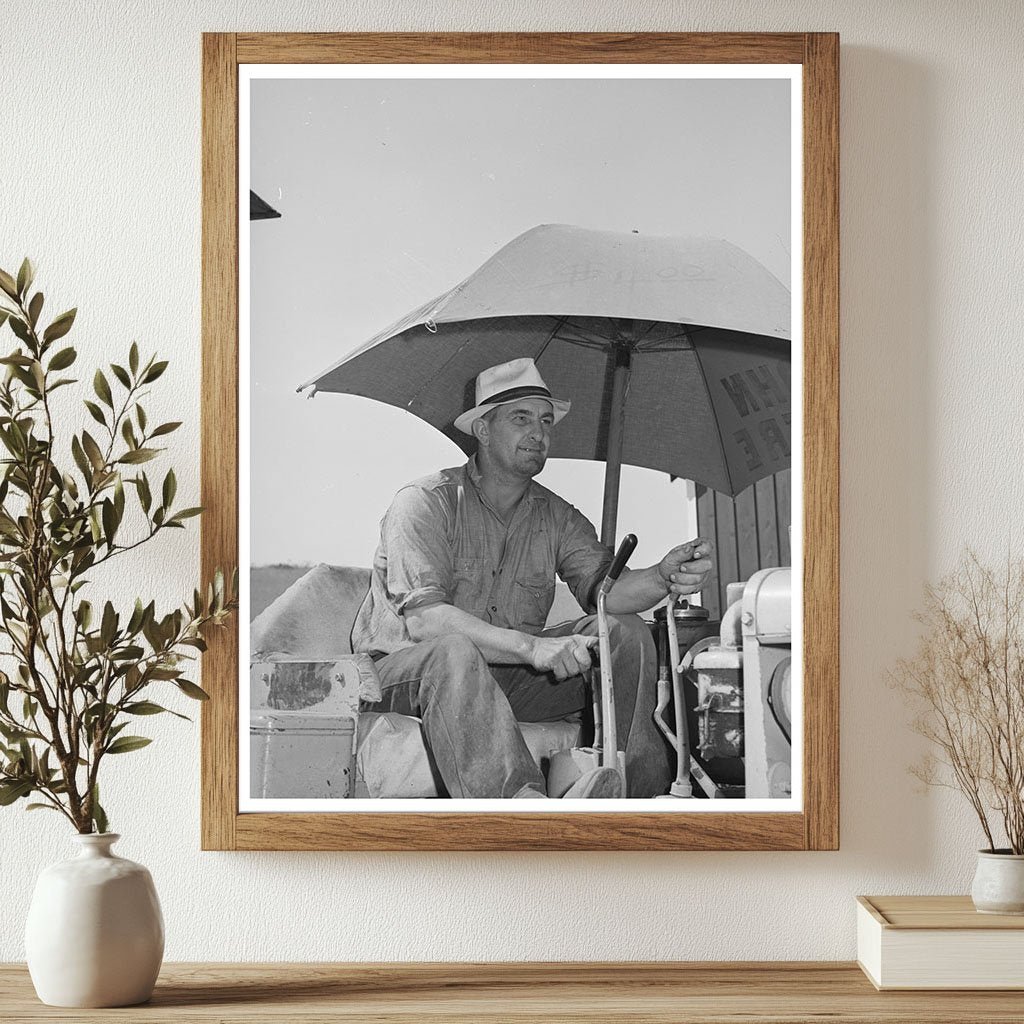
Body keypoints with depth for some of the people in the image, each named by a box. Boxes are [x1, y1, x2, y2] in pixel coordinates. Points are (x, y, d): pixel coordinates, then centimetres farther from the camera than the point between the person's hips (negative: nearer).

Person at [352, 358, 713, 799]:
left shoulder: (557, 516, 8)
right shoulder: (424, 502, -10)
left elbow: (605, 587, -9)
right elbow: (422, 618, -24)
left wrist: (663, 578, -34)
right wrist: (531, 647, -37)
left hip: (506, 675, 6)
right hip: (405, 672, -5)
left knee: (627, 633, -12)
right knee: (453, 650, -40)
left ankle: (641, 788, -25)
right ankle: (523, 802, -63)